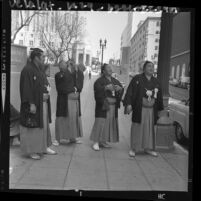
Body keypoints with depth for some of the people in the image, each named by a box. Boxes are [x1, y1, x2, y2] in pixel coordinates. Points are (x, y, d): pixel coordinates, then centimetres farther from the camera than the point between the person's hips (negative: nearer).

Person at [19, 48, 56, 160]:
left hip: (43, 103, 9)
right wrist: (31, 104, -23)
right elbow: (26, 88, -19)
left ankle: (43, 147, 27)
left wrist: (46, 93, 7)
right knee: (32, 127, 0)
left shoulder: (40, 70, 14)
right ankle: (31, 150, 12)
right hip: (33, 104, -9)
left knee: (44, 126, 15)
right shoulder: (28, 70, -14)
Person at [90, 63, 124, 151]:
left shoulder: (115, 81, 16)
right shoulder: (100, 80, -1)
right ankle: (96, 142, -2)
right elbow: (97, 89, -17)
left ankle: (103, 141, 20)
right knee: (100, 123, -9)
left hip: (113, 105, 6)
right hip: (103, 105, -6)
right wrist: (106, 87, -30)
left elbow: (122, 89, 11)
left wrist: (119, 88, -11)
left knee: (111, 123, 8)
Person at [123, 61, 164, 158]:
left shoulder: (156, 82, 11)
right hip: (139, 108, -4)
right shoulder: (137, 79, -3)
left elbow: (159, 97, 15)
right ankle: (133, 148, 10)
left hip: (151, 109, 5)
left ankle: (148, 148, 24)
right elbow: (130, 91, -8)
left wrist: (159, 109, 14)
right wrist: (128, 104, -18)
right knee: (137, 127, 1)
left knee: (149, 128, 11)